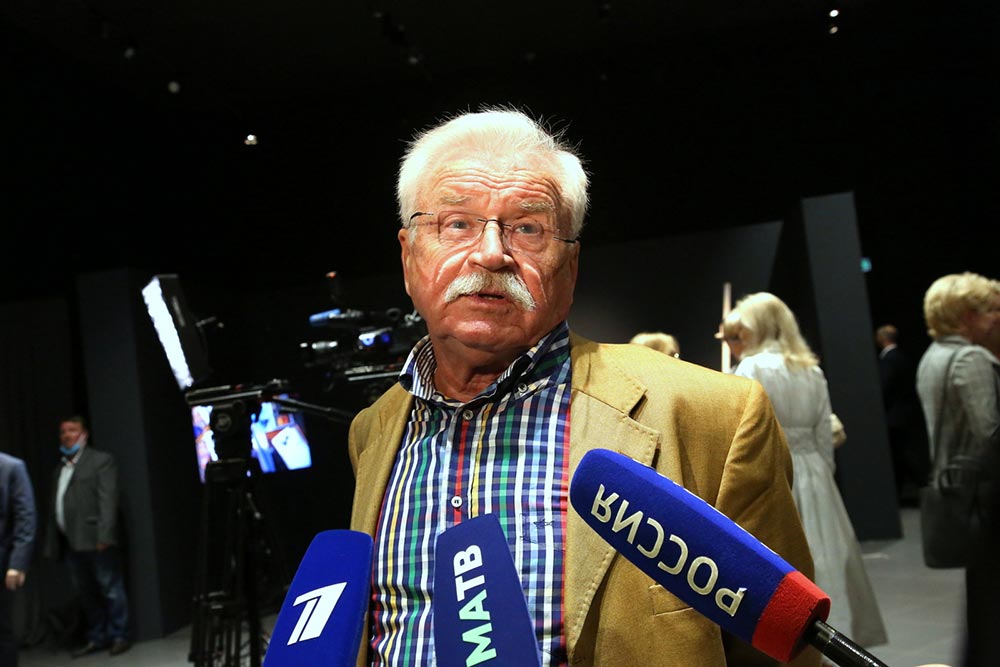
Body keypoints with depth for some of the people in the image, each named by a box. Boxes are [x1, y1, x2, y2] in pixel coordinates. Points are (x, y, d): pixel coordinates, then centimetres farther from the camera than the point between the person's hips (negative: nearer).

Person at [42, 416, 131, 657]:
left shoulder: (101, 460, 0)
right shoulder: (60, 468, 20)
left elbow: (108, 500, -9)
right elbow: (54, 508, 16)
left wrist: (104, 536, -18)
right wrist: (52, 544, 10)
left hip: (96, 540, -6)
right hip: (71, 543, 6)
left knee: (110, 589, -2)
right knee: (86, 593, 11)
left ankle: (119, 636, 6)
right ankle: (97, 638, 19)